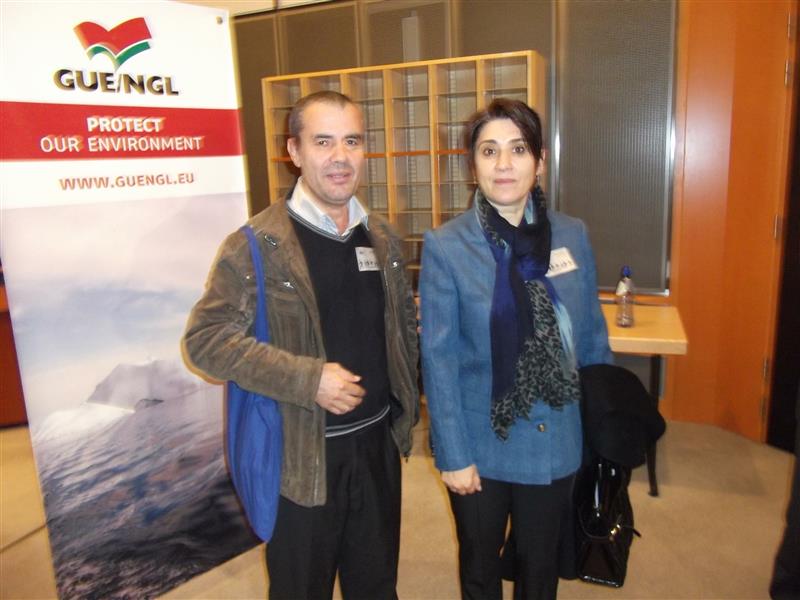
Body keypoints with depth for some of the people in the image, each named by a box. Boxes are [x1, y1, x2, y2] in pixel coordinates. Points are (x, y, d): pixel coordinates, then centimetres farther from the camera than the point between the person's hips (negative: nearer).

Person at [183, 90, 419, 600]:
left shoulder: (382, 238, 5)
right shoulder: (259, 243, -13)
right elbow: (206, 337, -17)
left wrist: (408, 396, 1)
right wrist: (307, 378, -24)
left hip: (378, 441, 5)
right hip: (301, 455, -5)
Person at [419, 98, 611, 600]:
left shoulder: (573, 235, -3)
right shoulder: (445, 246, -13)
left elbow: (593, 338, 4)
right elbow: (438, 358, -11)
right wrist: (452, 455, -10)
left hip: (556, 443, 2)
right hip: (480, 446, -2)